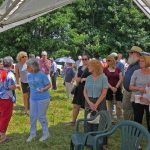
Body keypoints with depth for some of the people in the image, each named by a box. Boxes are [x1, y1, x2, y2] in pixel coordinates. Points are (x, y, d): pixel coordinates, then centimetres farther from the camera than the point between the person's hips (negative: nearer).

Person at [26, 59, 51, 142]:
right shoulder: (29, 75, 2)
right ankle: (32, 133, 29)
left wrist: (43, 89, -28)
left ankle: (46, 133, 24)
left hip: (43, 99, -6)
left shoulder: (42, 75, -17)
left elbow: (49, 85, -10)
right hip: (33, 99, 6)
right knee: (32, 116, 11)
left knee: (41, 117, 4)